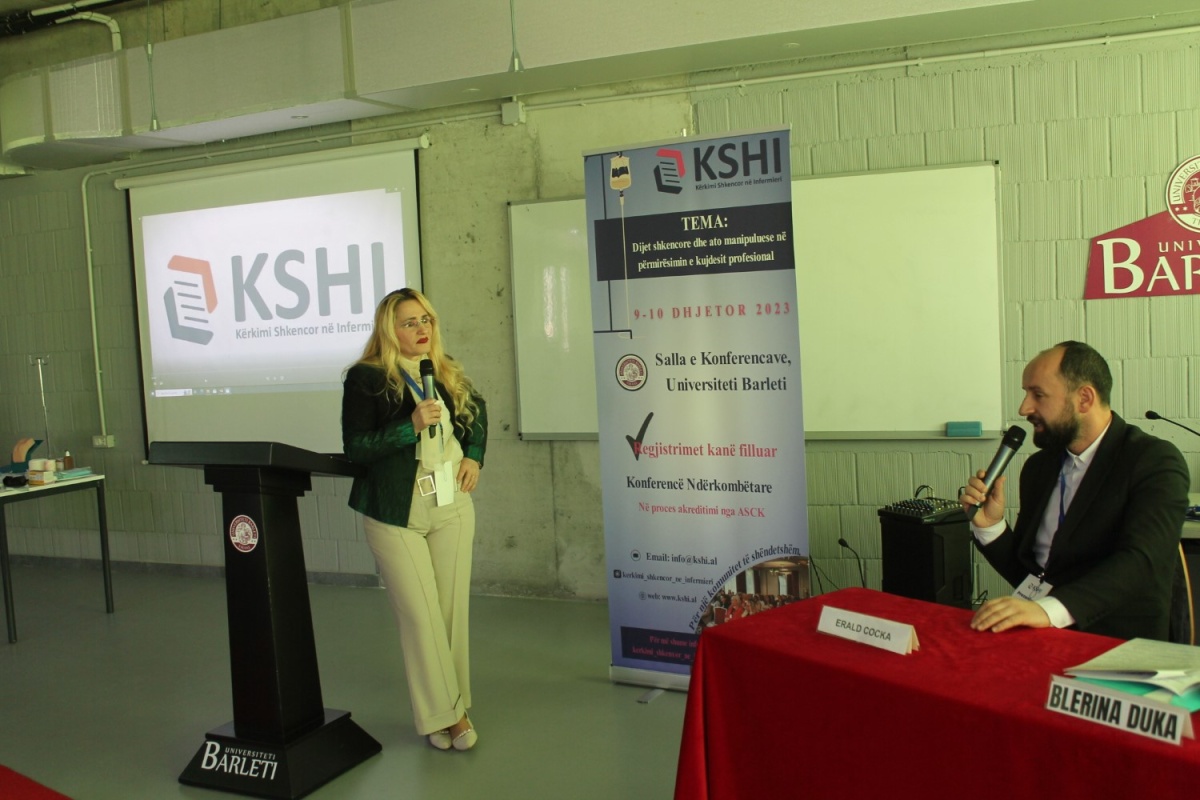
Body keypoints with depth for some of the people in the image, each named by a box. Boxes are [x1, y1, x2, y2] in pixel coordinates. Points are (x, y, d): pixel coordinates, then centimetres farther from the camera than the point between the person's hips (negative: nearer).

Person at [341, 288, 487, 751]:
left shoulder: (448, 373, 8)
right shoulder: (366, 378, -8)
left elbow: (477, 411, 26)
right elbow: (355, 448, -11)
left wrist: (473, 455, 10)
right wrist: (412, 425, -21)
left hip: (451, 506, 5)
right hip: (397, 513, -4)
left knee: (453, 609, 8)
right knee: (421, 616, -4)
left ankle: (452, 706, 21)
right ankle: (443, 713, 9)